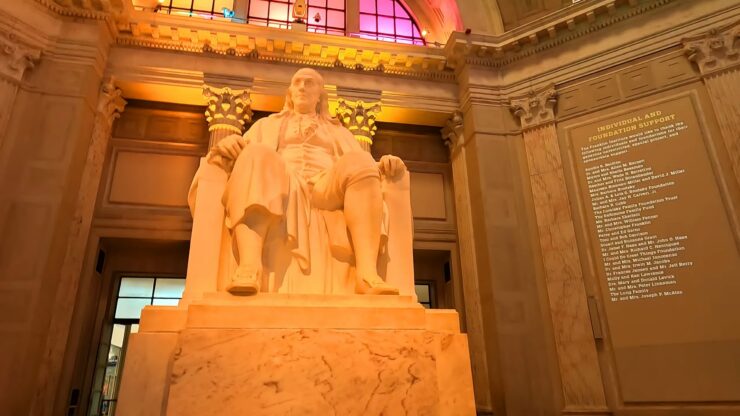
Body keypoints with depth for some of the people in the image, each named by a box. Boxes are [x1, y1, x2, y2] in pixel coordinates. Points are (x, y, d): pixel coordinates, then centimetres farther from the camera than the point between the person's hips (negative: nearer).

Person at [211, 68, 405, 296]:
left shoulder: (337, 131, 33)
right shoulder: (267, 125, 32)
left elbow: (361, 169, 19)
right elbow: (247, 153, 16)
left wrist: (383, 165, -4)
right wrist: (229, 144, -8)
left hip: (327, 190, 1)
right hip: (278, 190, 0)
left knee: (358, 161, -29)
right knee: (258, 155, -32)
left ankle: (367, 272, -47)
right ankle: (248, 267, -52)